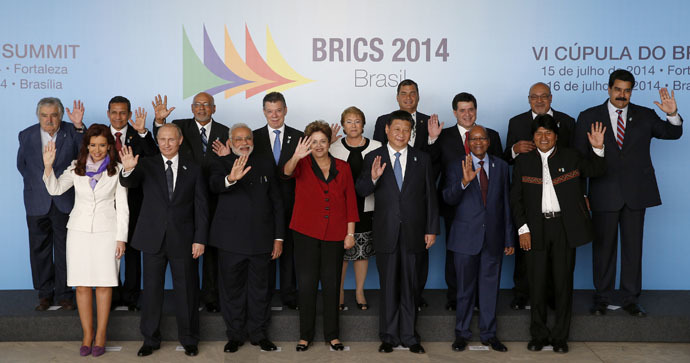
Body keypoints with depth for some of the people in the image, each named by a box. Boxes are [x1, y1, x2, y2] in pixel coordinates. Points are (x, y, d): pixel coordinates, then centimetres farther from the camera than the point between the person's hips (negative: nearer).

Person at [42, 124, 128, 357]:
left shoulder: (117, 170, 0)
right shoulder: (77, 168, 6)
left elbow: (122, 206, 0)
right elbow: (55, 189, -3)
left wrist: (121, 238, -3)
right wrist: (48, 166, -18)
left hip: (106, 230, -2)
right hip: (79, 230, 2)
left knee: (104, 284, -1)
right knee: (82, 284, 3)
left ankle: (100, 337, 9)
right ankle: (87, 336, 12)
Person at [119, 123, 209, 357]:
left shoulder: (193, 169, 3)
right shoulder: (146, 165, 3)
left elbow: (201, 206, 1)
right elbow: (128, 183, -15)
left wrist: (200, 239, -5)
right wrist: (128, 170, -39)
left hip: (183, 239, 0)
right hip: (153, 239, 1)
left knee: (187, 290, 8)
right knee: (151, 289, 9)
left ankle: (189, 340, 22)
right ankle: (150, 340, 23)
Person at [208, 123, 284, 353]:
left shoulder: (266, 164, 9)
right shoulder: (222, 164, 1)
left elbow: (276, 201, 9)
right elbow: (214, 184, -23)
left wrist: (279, 237, 4)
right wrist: (230, 179, -46)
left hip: (261, 239, 2)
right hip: (231, 240, -2)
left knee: (259, 288, 11)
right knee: (232, 288, 9)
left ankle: (258, 334, 24)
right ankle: (235, 335, 22)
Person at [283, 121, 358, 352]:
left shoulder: (342, 168, 7)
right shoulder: (303, 165, 1)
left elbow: (350, 201, 6)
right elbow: (288, 172, -22)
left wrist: (350, 233, 1)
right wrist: (296, 157, -44)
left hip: (334, 235, 2)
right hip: (306, 233, -1)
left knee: (331, 284, 7)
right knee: (306, 284, 3)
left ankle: (332, 334, 19)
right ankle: (305, 335, 14)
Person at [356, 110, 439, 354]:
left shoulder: (422, 159, 5)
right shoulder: (373, 158, 1)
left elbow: (430, 196, 5)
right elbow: (360, 192, -3)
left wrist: (432, 229, 1)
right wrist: (372, 178, -24)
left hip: (413, 233, 1)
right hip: (386, 232, -1)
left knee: (410, 286, 10)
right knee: (388, 286, 8)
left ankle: (409, 336, 21)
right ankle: (388, 336, 20)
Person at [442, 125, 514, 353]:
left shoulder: (501, 167, 7)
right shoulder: (457, 168, 0)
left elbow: (507, 203, 7)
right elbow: (449, 199, -12)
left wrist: (509, 238, 6)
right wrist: (464, 182, -30)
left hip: (493, 237, 2)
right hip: (466, 237, -2)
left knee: (490, 287, 9)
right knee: (465, 288, 8)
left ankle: (488, 333, 23)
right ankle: (462, 333, 21)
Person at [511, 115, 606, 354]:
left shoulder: (570, 157, 7)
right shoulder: (523, 162, 6)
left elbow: (597, 171, 10)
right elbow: (515, 198, 4)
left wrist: (598, 149, -8)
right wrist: (522, 228, -4)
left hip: (565, 227, 0)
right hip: (536, 229, 0)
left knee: (563, 282, 5)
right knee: (537, 282, 4)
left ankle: (560, 337, 17)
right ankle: (539, 335, 18)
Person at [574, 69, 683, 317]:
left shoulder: (644, 116, 7)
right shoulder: (589, 117, 1)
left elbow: (673, 134, 5)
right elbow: (578, 157, 1)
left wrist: (672, 114, -16)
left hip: (636, 193, 2)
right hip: (604, 194, -1)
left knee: (633, 247, 8)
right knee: (603, 247, 7)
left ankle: (630, 299, 20)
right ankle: (602, 298, 20)